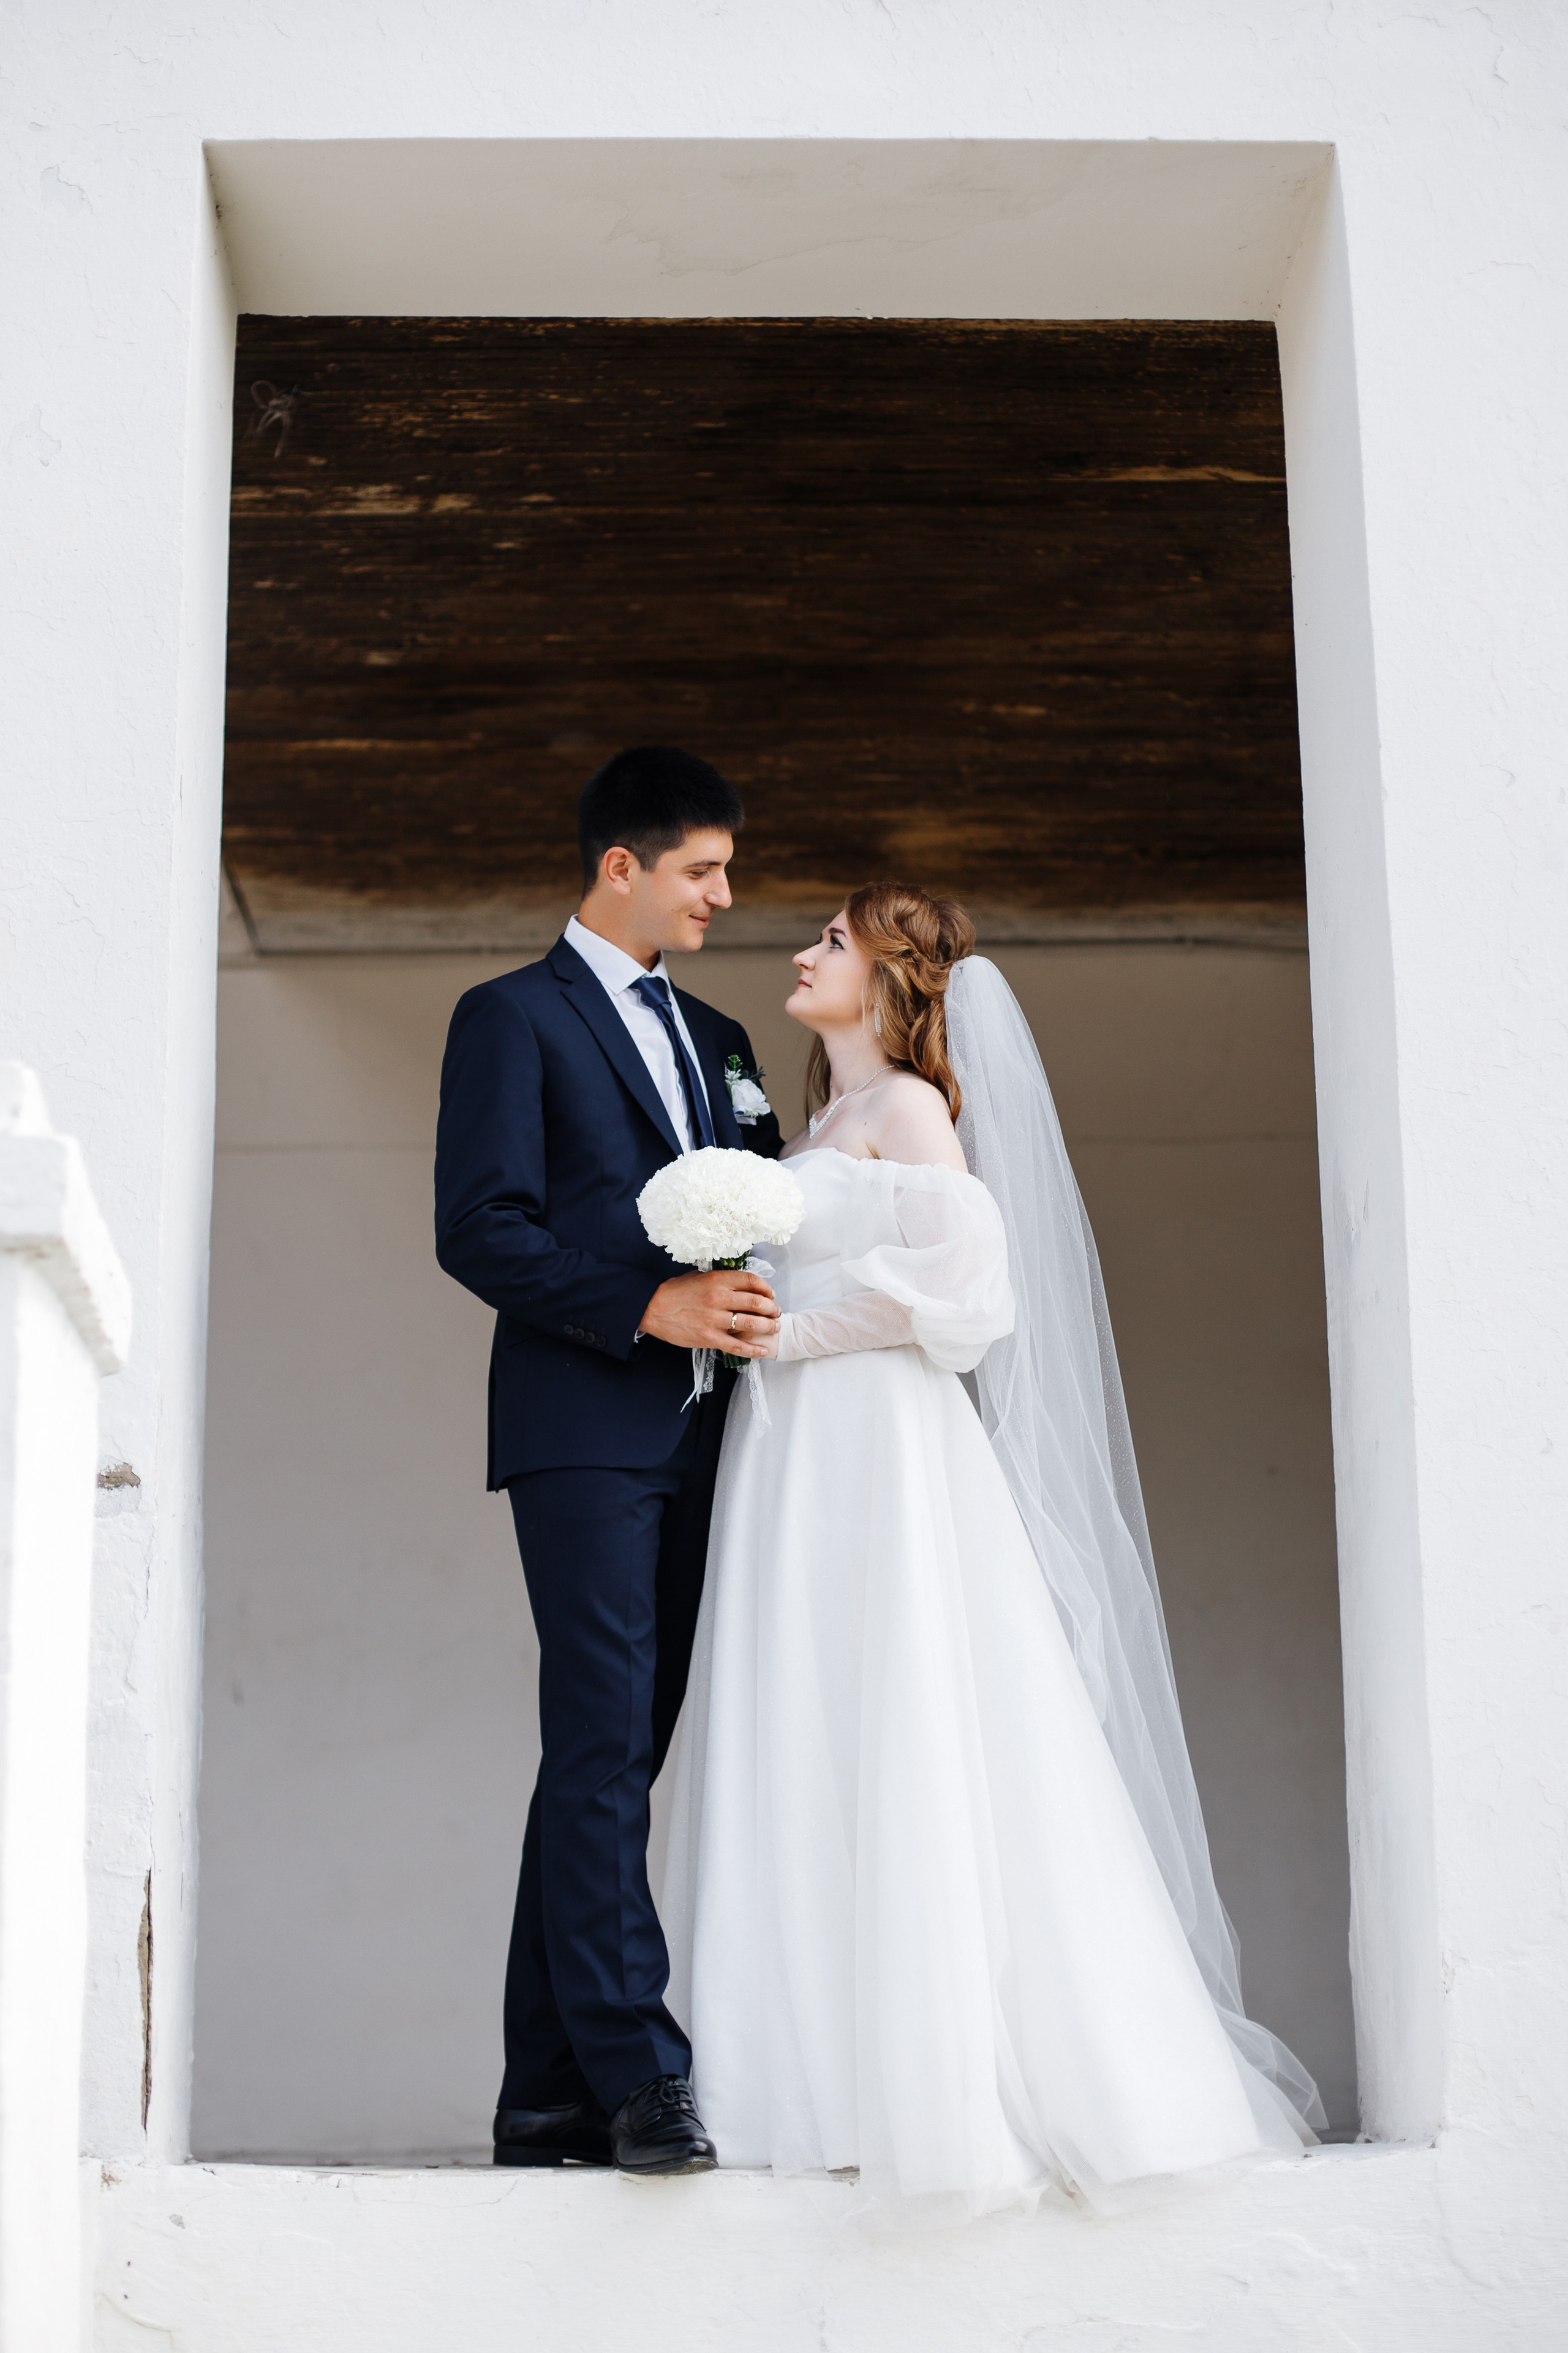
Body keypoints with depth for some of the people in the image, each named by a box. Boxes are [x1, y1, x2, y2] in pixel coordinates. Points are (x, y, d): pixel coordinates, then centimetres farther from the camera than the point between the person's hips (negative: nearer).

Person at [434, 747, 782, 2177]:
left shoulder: (716, 1041, 24)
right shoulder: (514, 1016, 3)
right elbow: (478, 1229, -8)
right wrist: (648, 1307, -16)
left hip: (696, 1441, 6)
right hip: (585, 1429, -6)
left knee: (614, 1757, 5)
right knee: (603, 1746, -12)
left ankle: (551, 2094, 8)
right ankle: (639, 2073, -14)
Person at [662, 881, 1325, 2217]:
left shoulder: (905, 1105, -2)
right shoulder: (824, 1124, 23)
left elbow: (961, 1262, -17)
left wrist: (797, 1332, -11)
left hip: (878, 1455, -9)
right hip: (796, 1460, 9)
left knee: (907, 1760, -10)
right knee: (814, 1771, 4)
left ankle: (954, 2086, -7)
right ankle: (853, 2073, 5)